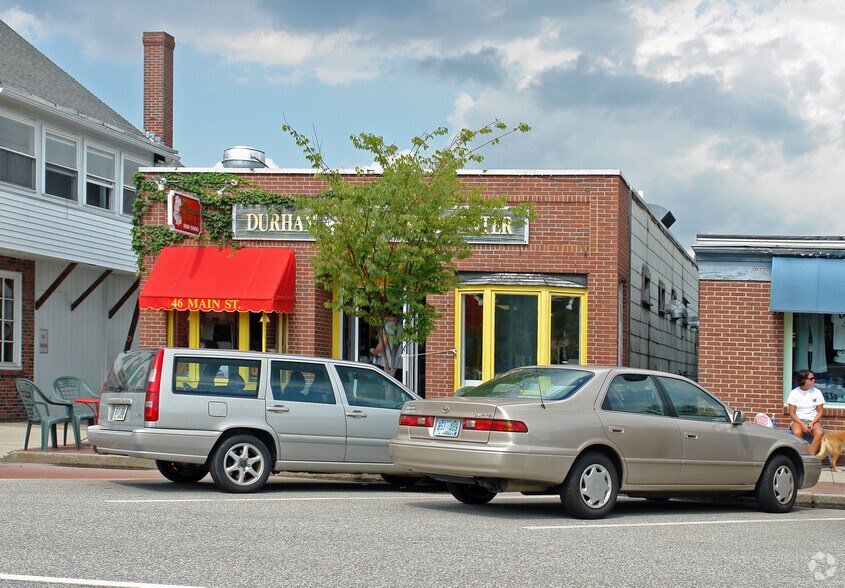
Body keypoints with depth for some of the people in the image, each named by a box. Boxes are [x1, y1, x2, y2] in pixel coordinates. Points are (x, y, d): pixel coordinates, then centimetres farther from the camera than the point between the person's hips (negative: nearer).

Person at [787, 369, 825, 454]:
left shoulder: (817, 392, 5)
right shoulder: (794, 393, 2)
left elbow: (820, 411, 7)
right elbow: (792, 413, 0)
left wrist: (812, 423, -11)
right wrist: (802, 424, -16)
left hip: (813, 420, 1)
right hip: (798, 420, -1)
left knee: (819, 433, -33)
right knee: (797, 432, -36)